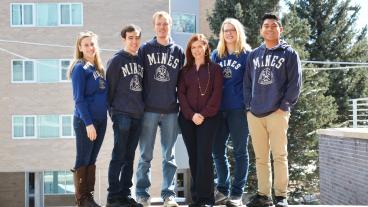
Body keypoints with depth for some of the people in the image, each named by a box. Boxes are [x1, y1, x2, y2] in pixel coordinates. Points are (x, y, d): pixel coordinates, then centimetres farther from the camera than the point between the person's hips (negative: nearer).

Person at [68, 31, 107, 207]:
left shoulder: (99, 68, 13)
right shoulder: (80, 68, -9)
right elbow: (79, 99, -14)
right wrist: (88, 123, -19)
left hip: (101, 120, 7)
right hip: (85, 121, -7)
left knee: (92, 160, 11)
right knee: (82, 160, 0)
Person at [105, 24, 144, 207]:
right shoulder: (116, 61, -2)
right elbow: (110, 87, -4)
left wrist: (142, 107, 14)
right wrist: (113, 110, -5)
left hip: (138, 116, 5)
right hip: (122, 115, -5)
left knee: (129, 157, 9)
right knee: (118, 157, -5)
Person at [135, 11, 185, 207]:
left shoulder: (178, 51, 8)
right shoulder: (144, 49, 3)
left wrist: (182, 105, 6)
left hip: (171, 111, 2)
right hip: (148, 110, -1)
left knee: (169, 156, 6)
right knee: (145, 155, 3)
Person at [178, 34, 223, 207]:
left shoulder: (214, 68, 5)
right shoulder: (185, 70, 13)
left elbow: (216, 94, -3)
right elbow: (181, 94, 5)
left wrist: (204, 114, -12)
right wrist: (191, 114, -10)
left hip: (208, 118, -3)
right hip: (187, 118, 3)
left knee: (204, 156, -10)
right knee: (193, 156, 3)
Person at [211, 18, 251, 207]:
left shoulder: (246, 54, 1)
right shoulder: (216, 55, 12)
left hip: (238, 108, -4)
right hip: (218, 109, 4)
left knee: (240, 151, 3)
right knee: (217, 151, 7)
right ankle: (222, 190, 19)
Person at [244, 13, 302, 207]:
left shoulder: (289, 54, 4)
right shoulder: (254, 55, 14)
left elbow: (295, 83, -2)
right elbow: (247, 82, 15)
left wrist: (284, 105, -9)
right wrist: (249, 105, 4)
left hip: (277, 112, -4)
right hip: (254, 114, 4)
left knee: (279, 155, -4)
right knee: (260, 157, 8)